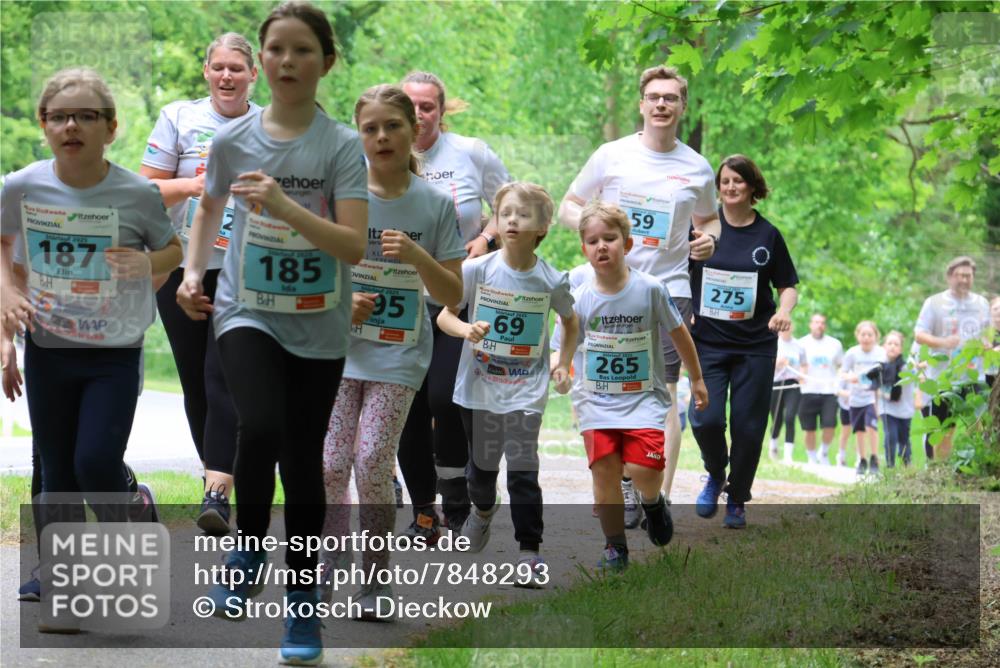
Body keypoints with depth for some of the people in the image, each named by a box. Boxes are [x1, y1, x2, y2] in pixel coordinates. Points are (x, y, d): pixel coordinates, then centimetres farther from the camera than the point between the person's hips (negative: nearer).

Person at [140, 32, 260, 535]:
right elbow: (146, 189, 4)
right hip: (183, 268, 2)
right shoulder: (179, 118, 6)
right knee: (196, 381, 7)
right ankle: (216, 471, 25)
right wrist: (192, 185, -13)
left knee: (225, 377, -15)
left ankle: (217, 493, -21)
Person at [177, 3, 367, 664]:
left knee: (303, 459, 5)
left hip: (318, 328, 0)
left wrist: (284, 205, -27)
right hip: (247, 313, 0)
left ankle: (304, 602, 18)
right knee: (261, 428, -26)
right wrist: (193, 272, 7)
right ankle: (248, 552, -3)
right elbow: (210, 208, 20)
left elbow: (354, 246, -17)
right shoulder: (233, 139, 0)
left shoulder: (343, 146, -7)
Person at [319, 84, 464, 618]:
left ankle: (376, 580, 3)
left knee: (373, 462, -10)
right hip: (339, 348, 1)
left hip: (399, 354, -1)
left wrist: (416, 255, -16)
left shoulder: (434, 203, -1)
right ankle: (330, 565, 16)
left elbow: (452, 295, 1)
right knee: (331, 463, -5)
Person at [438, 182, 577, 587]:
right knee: (482, 465, 18)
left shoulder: (552, 281, -6)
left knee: (522, 471, -12)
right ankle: (483, 510, 50)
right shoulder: (477, 270, -7)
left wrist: (563, 365, 3)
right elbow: (444, 316, -2)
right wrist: (467, 330, -22)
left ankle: (530, 555, -5)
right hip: (479, 386, 2)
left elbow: (570, 323, 14)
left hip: (526, 391, -2)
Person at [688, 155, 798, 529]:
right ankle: (715, 475, 16)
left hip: (756, 345, 1)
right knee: (706, 419, -15)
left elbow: (788, 285, 9)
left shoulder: (768, 235, 3)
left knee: (748, 427, 0)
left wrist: (784, 310, -11)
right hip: (708, 341, -1)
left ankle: (737, 501, 20)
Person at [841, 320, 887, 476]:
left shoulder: (881, 353, -5)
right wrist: (850, 377, -19)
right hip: (856, 397, 2)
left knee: (871, 425, -18)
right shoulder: (852, 353, -3)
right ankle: (862, 461, 27)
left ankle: (874, 460, -7)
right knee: (859, 430, 10)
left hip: (873, 395, -2)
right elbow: (842, 373, 3)